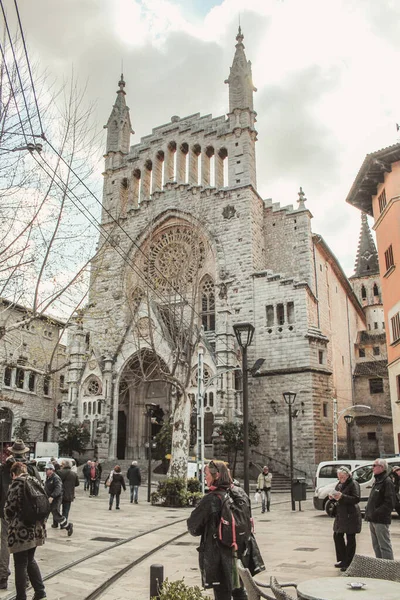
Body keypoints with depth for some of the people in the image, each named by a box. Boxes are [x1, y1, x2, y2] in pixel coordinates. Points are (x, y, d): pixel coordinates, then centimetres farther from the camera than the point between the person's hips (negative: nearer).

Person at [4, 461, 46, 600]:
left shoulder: (16, 484, -9)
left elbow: (9, 508, -9)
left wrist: (10, 521, 11)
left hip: (21, 530, -7)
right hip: (36, 527, 7)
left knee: (20, 564, 6)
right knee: (30, 560, 21)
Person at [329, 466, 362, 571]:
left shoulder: (353, 484, -12)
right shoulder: (339, 484, 12)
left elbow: (357, 499, -21)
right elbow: (338, 497, 21)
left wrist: (342, 496, -28)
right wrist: (333, 497, -2)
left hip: (351, 515, -8)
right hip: (340, 515, 8)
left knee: (350, 539, 1)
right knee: (337, 536, 11)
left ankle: (348, 564, 10)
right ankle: (343, 560, 26)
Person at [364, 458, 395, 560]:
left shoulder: (387, 481, -14)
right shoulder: (377, 481, 17)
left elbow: (389, 503, -20)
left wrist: (376, 513, -21)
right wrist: (368, 512, 11)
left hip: (381, 520, -10)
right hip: (373, 520, 10)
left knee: (384, 546, -4)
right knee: (376, 546, 16)